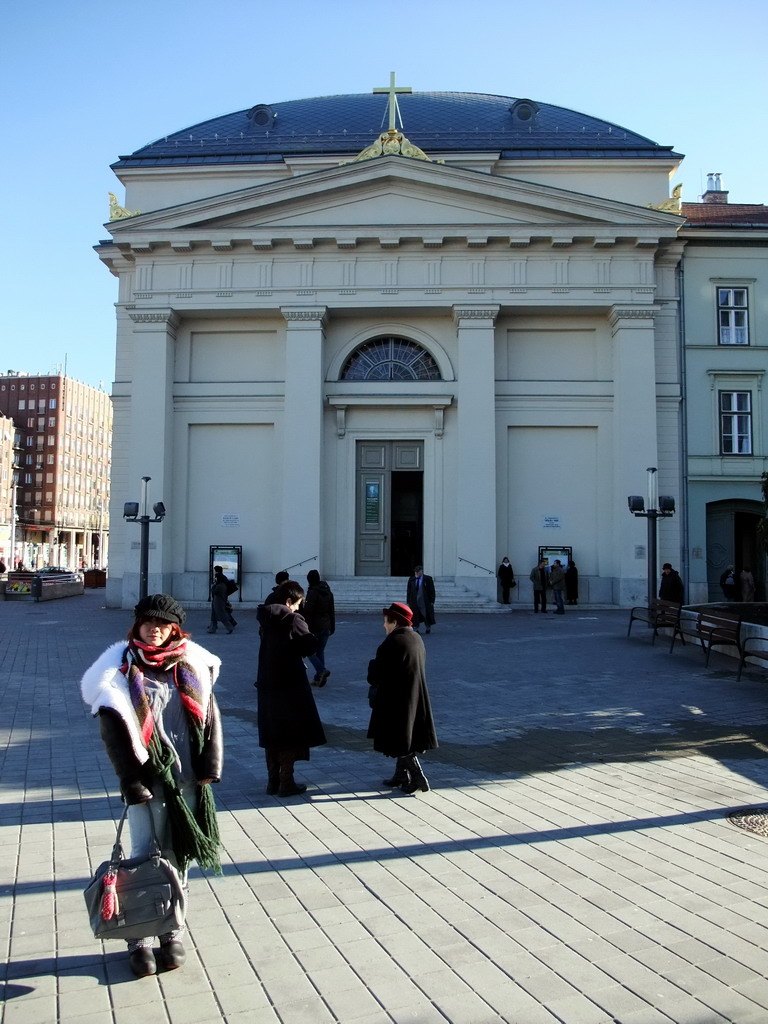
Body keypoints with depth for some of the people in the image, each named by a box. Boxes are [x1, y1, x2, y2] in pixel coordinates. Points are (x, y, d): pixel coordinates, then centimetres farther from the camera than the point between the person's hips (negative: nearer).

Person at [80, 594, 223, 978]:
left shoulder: (191, 663, 5)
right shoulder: (121, 669, -3)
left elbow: (209, 715, 5)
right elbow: (114, 731, -7)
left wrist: (209, 767, -3)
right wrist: (133, 783, -14)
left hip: (187, 778, 3)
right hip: (148, 781, -3)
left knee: (178, 857, 12)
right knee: (146, 859, 2)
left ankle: (172, 930, 26)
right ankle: (140, 939, 17)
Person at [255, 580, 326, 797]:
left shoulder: (267, 619, 6)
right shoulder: (292, 619, -14)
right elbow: (311, 646, -12)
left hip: (267, 683, 6)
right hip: (290, 684, -6)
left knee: (272, 733, 14)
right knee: (291, 734, 4)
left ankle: (273, 780, 20)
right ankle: (286, 782, 6)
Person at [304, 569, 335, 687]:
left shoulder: (312, 592, -14)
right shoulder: (328, 592, 10)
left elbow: (308, 611, -17)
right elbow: (332, 611, 15)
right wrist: (332, 627, 20)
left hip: (315, 627, -7)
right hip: (326, 626, 7)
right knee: (320, 651, 12)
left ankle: (321, 671, -13)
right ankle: (319, 678, 12)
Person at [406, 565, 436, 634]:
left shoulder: (428, 579, -1)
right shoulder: (411, 580, 7)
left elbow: (432, 591, -1)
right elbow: (408, 591, 10)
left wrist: (432, 601, -6)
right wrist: (408, 602, 6)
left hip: (425, 602, -2)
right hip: (414, 602, 2)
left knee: (427, 615, 5)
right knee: (415, 617, 0)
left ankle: (428, 628, 27)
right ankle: (416, 629, 12)